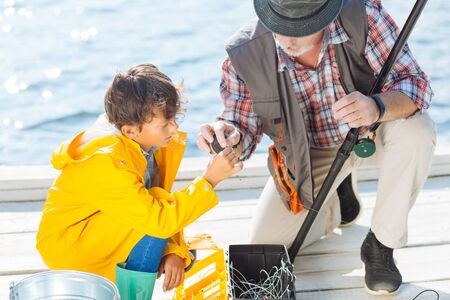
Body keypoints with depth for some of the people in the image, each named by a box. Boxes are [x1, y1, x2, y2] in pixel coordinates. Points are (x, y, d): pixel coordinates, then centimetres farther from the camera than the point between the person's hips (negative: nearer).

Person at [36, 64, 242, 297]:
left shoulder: (146, 139, -8)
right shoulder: (107, 164, -33)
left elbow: (164, 205, -1)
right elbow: (160, 218, -35)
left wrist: (175, 251, -15)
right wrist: (209, 179, -32)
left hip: (106, 231, 9)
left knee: (183, 257, 1)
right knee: (154, 223, -28)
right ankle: (133, 293, -10)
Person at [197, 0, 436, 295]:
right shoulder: (244, 54, -26)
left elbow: (415, 83, -29)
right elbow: (244, 127, -15)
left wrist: (377, 108, -51)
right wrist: (228, 136, -41)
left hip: (371, 132, -1)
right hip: (307, 154, 1)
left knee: (416, 129, -35)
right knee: (265, 247, -6)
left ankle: (380, 245, -12)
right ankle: (336, 201, 26)